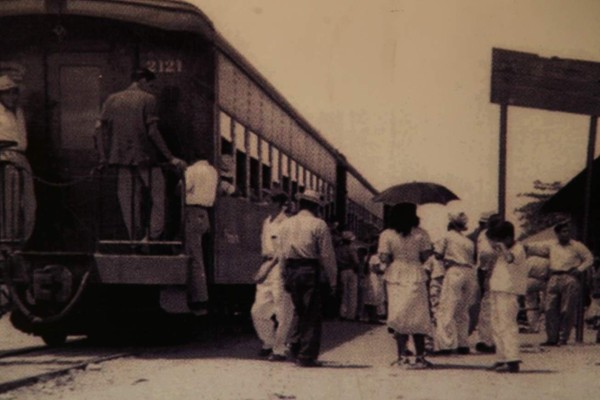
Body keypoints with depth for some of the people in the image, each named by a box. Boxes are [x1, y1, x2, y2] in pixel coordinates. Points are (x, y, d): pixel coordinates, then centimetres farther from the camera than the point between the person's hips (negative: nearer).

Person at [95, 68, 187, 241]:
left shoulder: (112, 99, 10)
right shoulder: (147, 99, -3)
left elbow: (100, 127, 3)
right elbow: (152, 131, -11)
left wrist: (104, 158, 6)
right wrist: (170, 158, -8)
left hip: (121, 157, 5)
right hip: (144, 157, -5)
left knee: (128, 201, 9)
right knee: (159, 194, 4)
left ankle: (137, 238, 11)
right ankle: (154, 236, -5)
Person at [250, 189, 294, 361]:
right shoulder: (267, 222, 17)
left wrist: (266, 269, -15)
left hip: (280, 269, -8)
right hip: (266, 268, 8)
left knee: (282, 312, -3)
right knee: (258, 310, 9)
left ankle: (280, 350, 4)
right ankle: (269, 343, 25)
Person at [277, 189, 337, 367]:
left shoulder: (286, 224, 10)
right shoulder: (318, 225, -5)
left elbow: (282, 253, 12)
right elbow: (327, 255, -7)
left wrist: (286, 278, 18)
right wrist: (332, 279, -1)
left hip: (291, 271, 5)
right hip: (311, 271, -5)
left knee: (299, 312, 20)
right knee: (312, 314, 2)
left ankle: (295, 346, 14)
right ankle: (306, 356, 2)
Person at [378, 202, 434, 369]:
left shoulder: (386, 235, -3)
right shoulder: (420, 234, -2)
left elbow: (384, 258, -9)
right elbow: (425, 256, -5)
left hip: (395, 278, 0)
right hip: (416, 277, 0)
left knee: (400, 318, 4)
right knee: (418, 317, 8)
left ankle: (402, 357, 2)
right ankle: (420, 357, 10)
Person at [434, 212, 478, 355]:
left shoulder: (447, 236, 5)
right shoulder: (468, 241, 20)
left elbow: (438, 253, 2)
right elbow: (473, 258, 13)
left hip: (454, 272, -6)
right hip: (470, 273, 6)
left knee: (447, 310, -6)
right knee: (463, 311, 14)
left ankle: (446, 344, -14)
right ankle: (463, 344, 14)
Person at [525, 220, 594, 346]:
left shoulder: (577, 246, 5)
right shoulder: (551, 245, 14)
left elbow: (589, 258, 10)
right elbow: (537, 248, 9)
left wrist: (579, 269, -3)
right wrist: (526, 247, -9)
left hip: (570, 279, -3)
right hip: (554, 278, 3)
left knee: (567, 311, -4)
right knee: (550, 309, -1)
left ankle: (563, 338, 2)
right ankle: (552, 338, 5)